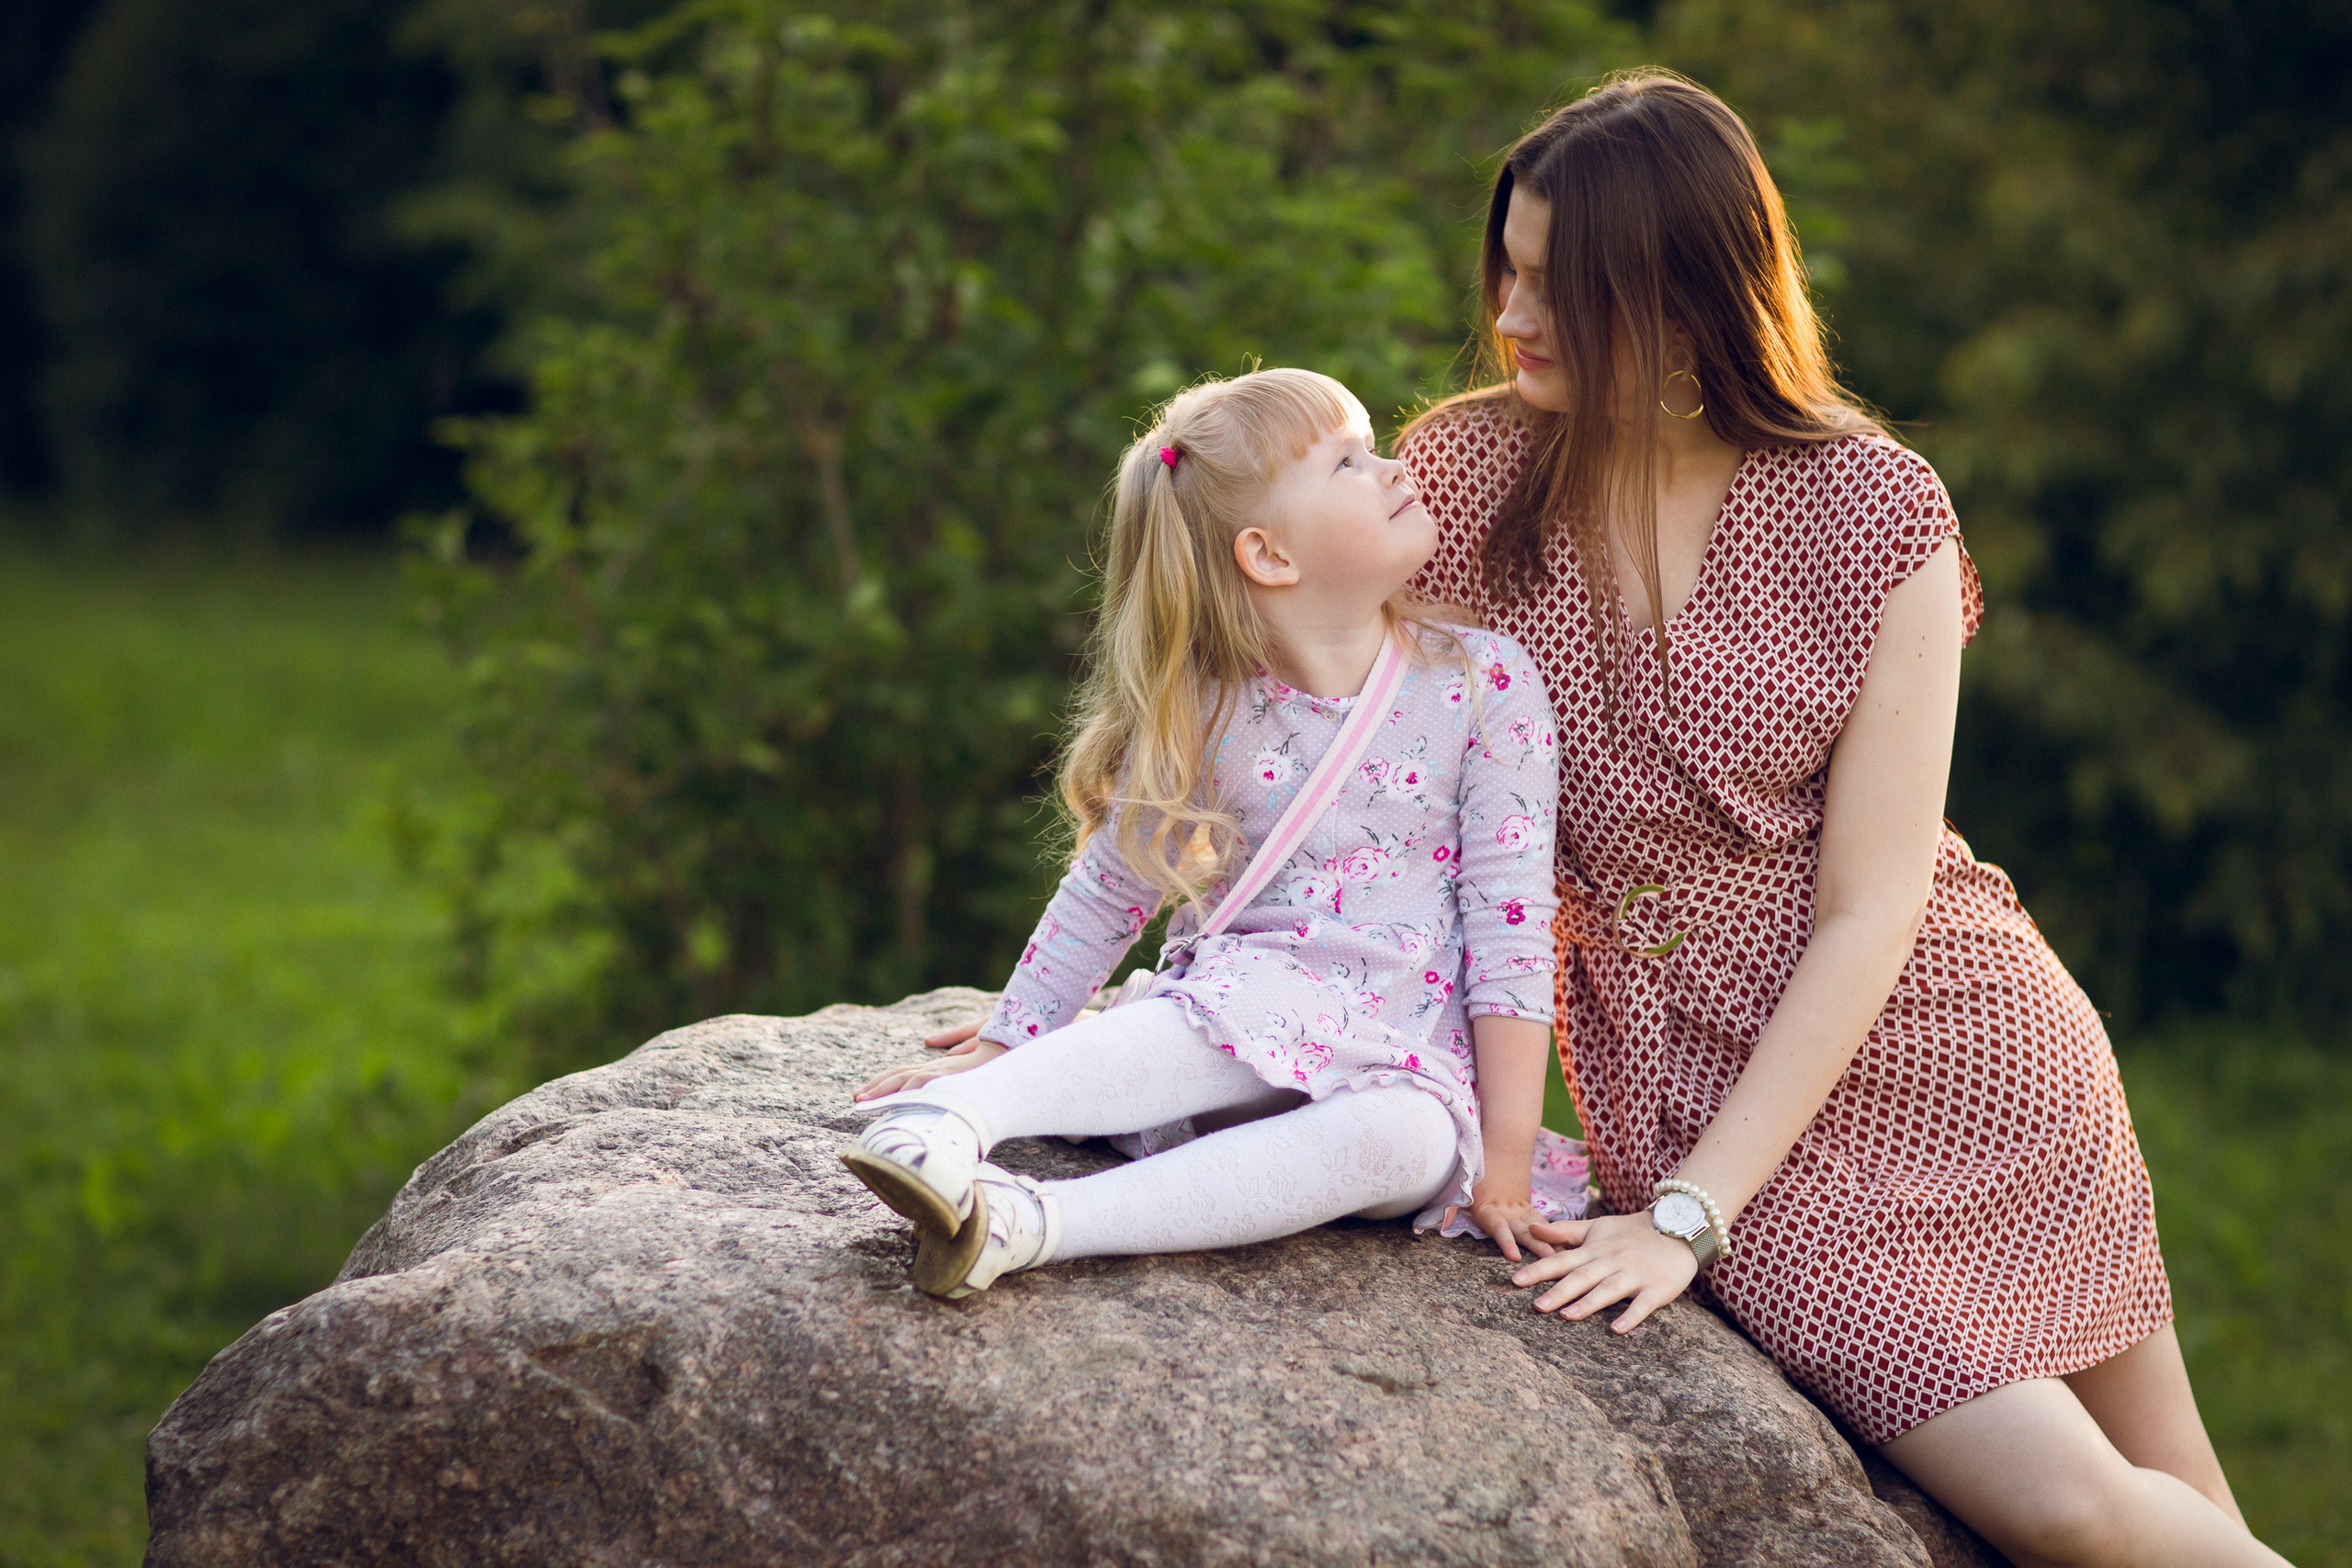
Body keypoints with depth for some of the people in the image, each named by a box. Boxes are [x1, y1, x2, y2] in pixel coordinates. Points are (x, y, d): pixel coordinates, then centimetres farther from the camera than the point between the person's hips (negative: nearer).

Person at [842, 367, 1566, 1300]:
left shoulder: (1481, 683, -4)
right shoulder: (1206, 716, 0)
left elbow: (1511, 919, -6)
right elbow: (1105, 894, 11)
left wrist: (1506, 1160, -10)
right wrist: (995, 1052, 10)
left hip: (1406, 1062, -1)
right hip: (1254, 1005, 1)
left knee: (1408, 1137, -36)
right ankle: (950, 1118, -53)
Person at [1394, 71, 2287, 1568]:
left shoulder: (1873, 513, -10)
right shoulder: (1465, 474, -5)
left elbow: (1870, 910, -13)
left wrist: (1688, 1216, -20)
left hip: (1955, 1044, 1)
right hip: (1702, 1083, 0)